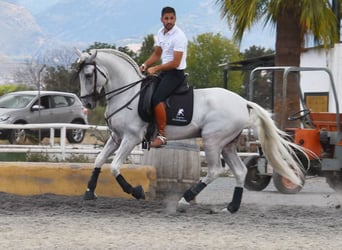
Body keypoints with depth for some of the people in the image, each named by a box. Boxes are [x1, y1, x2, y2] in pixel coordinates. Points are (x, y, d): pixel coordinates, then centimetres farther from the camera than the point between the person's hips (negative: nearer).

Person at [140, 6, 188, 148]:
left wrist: (155, 68, -18)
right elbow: (157, 54, 19)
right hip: (164, 71, 9)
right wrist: (146, 64, 2)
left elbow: (175, 63, -21)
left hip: (175, 73, -9)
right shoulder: (161, 33, 8)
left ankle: (162, 135, -25)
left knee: (157, 98, -27)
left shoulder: (179, 37, -18)